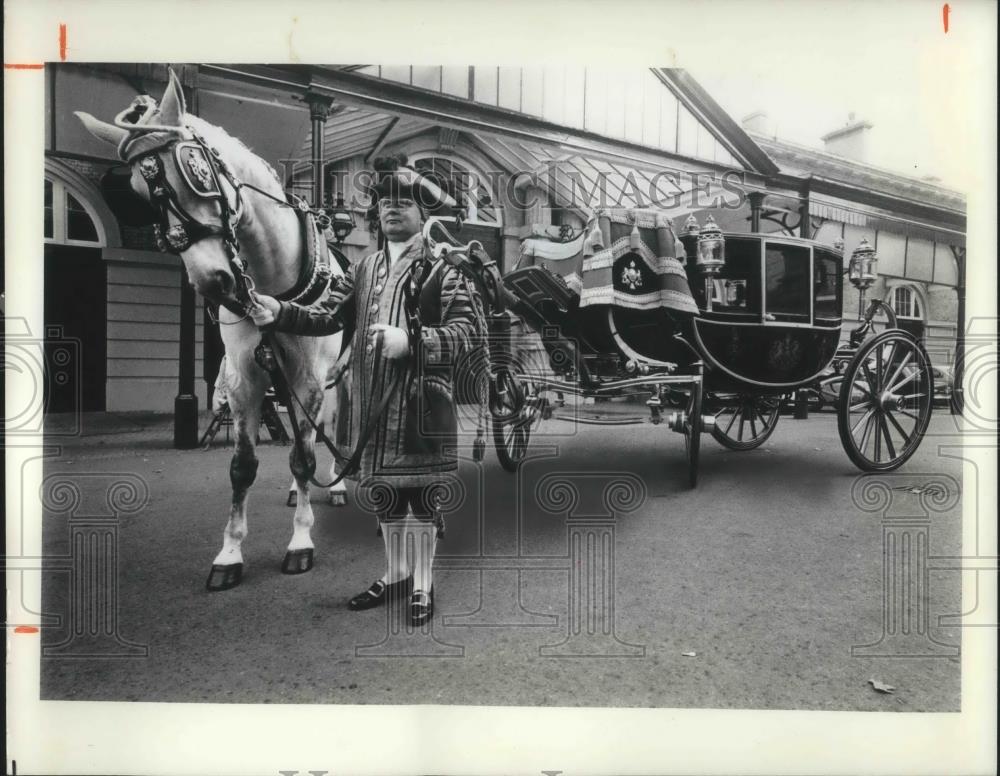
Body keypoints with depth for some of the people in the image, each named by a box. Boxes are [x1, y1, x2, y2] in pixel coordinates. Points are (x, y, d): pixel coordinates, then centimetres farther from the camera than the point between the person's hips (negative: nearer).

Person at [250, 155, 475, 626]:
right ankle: (395, 574, 36)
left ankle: (422, 584, 23)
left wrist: (410, 341, -30)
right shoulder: (363, 269, 13)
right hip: (372, 401, 6)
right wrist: (279, 313, -11)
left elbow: (465, 331, -15)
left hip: (422, 402, -5)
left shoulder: (442, 269, -5)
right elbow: (327, 316, 6)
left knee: (421, 494, 6)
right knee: (384, 491, 17)